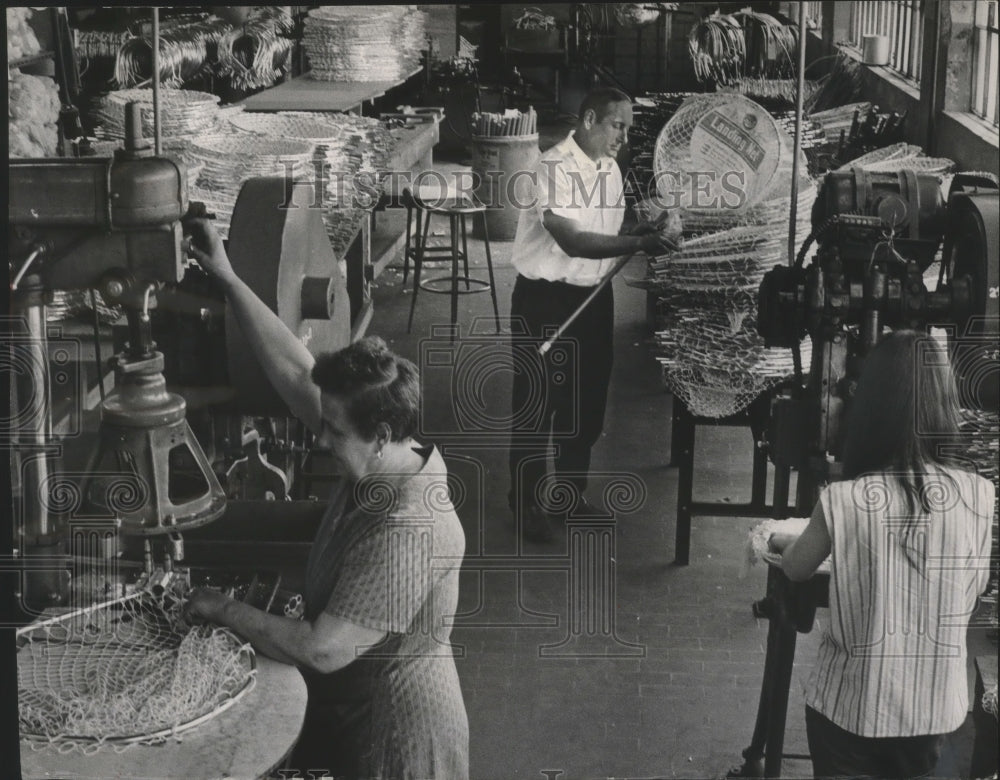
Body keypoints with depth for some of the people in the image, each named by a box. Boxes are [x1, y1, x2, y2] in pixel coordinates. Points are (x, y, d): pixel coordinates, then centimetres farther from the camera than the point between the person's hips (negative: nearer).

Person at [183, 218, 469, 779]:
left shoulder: (407, 531, -34)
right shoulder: (386, 458, -9)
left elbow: (323, 650, -33)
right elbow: (294, 371, -4)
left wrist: (223, 610, -20)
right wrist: (228, 279, -7)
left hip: (396, 735, -8)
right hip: (349, 706, 8)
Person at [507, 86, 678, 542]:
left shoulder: (611, 169, 5)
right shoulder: (554, 168, -21)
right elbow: (572, 242, -28)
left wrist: (639, 237, -4)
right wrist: (636, 243, -31)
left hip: (593, 295, 8)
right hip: (544, 299, -8)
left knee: (588, 398, 16)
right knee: (536, 401, 4)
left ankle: (573, 488, 34)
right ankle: (527, 501, 17)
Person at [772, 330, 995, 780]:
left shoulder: (844, 501, -18)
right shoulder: (978, 496, -12)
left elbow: (795, 569, 1)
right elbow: (973, 589, 5)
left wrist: (785, 543, 23)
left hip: (851, 707, -3)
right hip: (933, 708, 3)